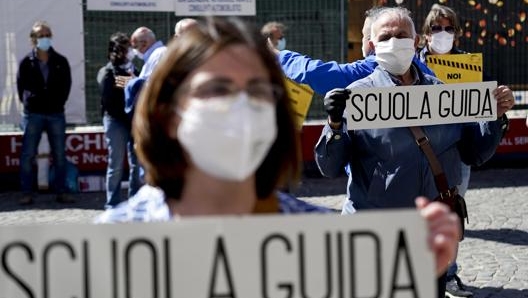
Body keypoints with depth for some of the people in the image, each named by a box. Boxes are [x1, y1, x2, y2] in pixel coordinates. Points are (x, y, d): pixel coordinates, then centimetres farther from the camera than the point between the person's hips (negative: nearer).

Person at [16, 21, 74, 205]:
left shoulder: (60, 62, 4)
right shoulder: (26, 62, 1)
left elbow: (66, 85, 9)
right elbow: (21, 86, 7)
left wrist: (58, 104, 5)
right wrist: (28, 103, 2)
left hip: (56, 114, 1)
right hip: (33, 115, -1)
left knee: (60, 155, 5)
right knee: (28, 155, -1)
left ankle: (61, 192, 13)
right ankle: (27, 193, 5)